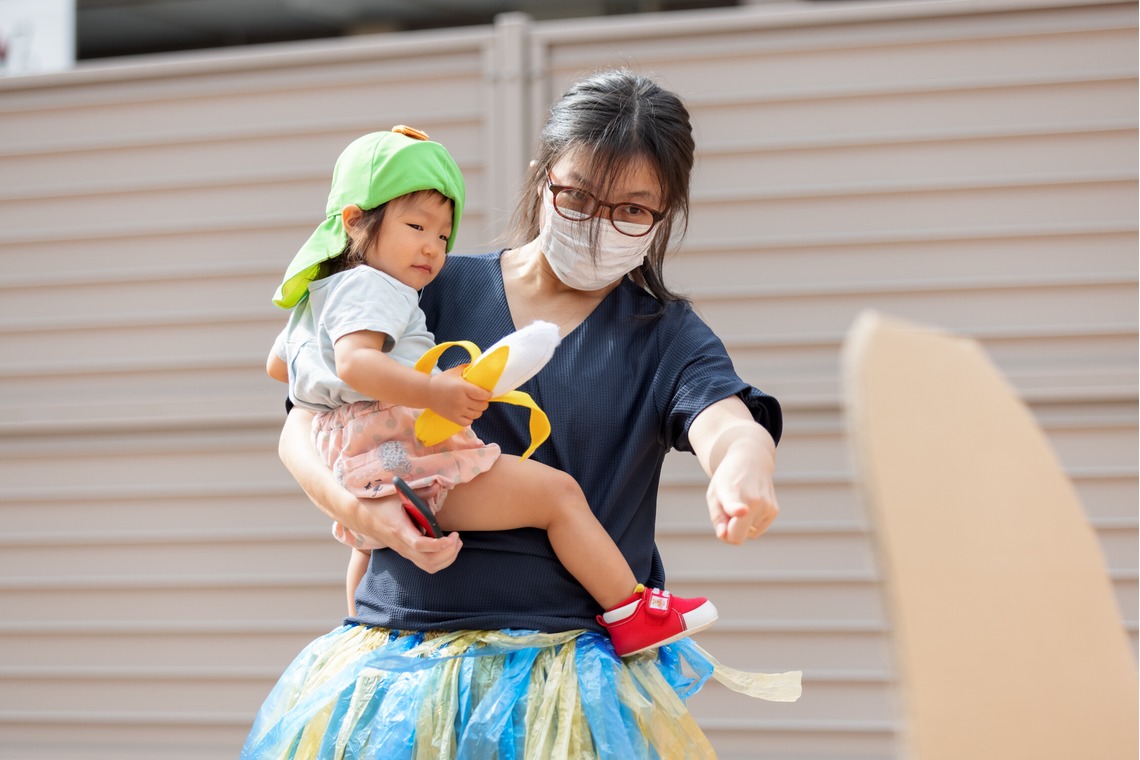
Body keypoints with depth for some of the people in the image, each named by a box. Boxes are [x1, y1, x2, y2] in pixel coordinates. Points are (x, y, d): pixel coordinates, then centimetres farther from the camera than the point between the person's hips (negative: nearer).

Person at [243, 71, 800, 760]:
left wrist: (745, 465, -41)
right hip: (402, 644, 1)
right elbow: (303, 428, 8)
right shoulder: (441, 291, 8)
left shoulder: (666, 334, 6)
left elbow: (724, 421, -16)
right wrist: (352, 504, -15)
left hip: (568, 664, -1)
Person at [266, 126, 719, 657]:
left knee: (370, 539, 44)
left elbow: (277, 364, 35)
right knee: (557, 491, -15)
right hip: (408, 462, -11)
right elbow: (353, 360, -31)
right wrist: (434, 392, -42)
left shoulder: (320, 294, 21)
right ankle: (631, 617, -18)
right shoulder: (371, 288, -11)